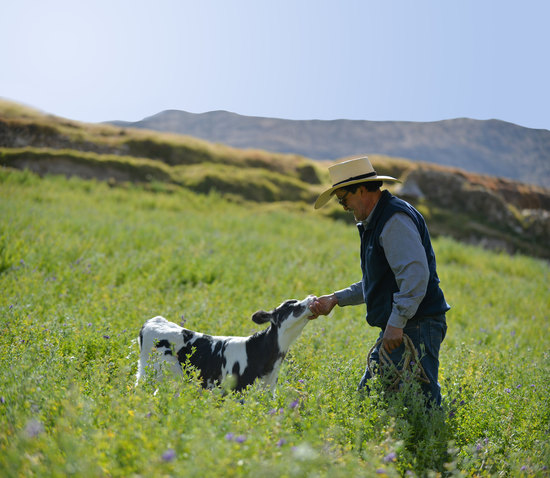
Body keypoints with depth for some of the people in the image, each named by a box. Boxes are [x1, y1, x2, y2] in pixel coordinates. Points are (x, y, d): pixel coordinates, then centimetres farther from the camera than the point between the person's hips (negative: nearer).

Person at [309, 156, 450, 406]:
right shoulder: (375, 222, 19)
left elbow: (416, 275, -25)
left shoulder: (396, 220, -15)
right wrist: (335, 299, 20)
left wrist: (396, 323, -26)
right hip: (396, 329, 11)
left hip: (416, 327, -11)